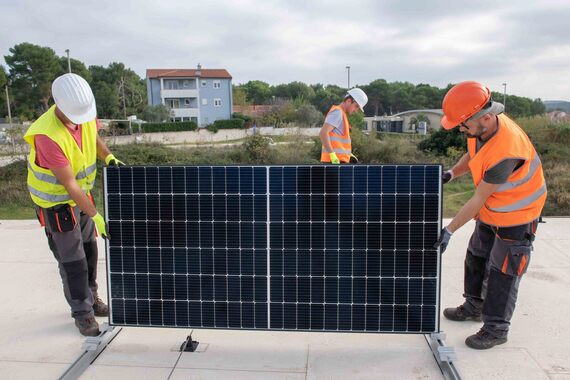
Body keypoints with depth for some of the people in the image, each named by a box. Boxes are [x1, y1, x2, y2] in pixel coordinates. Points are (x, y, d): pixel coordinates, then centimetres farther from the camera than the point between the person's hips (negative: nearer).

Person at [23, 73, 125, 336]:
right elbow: (69, 184, -30)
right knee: (71, 258, 1)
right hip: (56, 200, -7)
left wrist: (108, 157, -6)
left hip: (80, 192, 7)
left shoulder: (84, 110, -14)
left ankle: (90, 297, 37)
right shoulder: (48, 136, -34)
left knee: (88, 248, 18)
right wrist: (95, 216, -28)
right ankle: (82, 312, 18)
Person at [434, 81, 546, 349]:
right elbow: (473, 155, 11)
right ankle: (474, 306, 39)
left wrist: (449, 230, -23)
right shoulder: (482, 127, -13)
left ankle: (496, 329, 17)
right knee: (476, 258, 20)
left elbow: (478, 199, -30)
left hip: (516, 215, -9)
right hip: (491, 211, 9)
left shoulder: (505, 151, -39)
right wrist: (451, 174, -5)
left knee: (502, 272, 1)